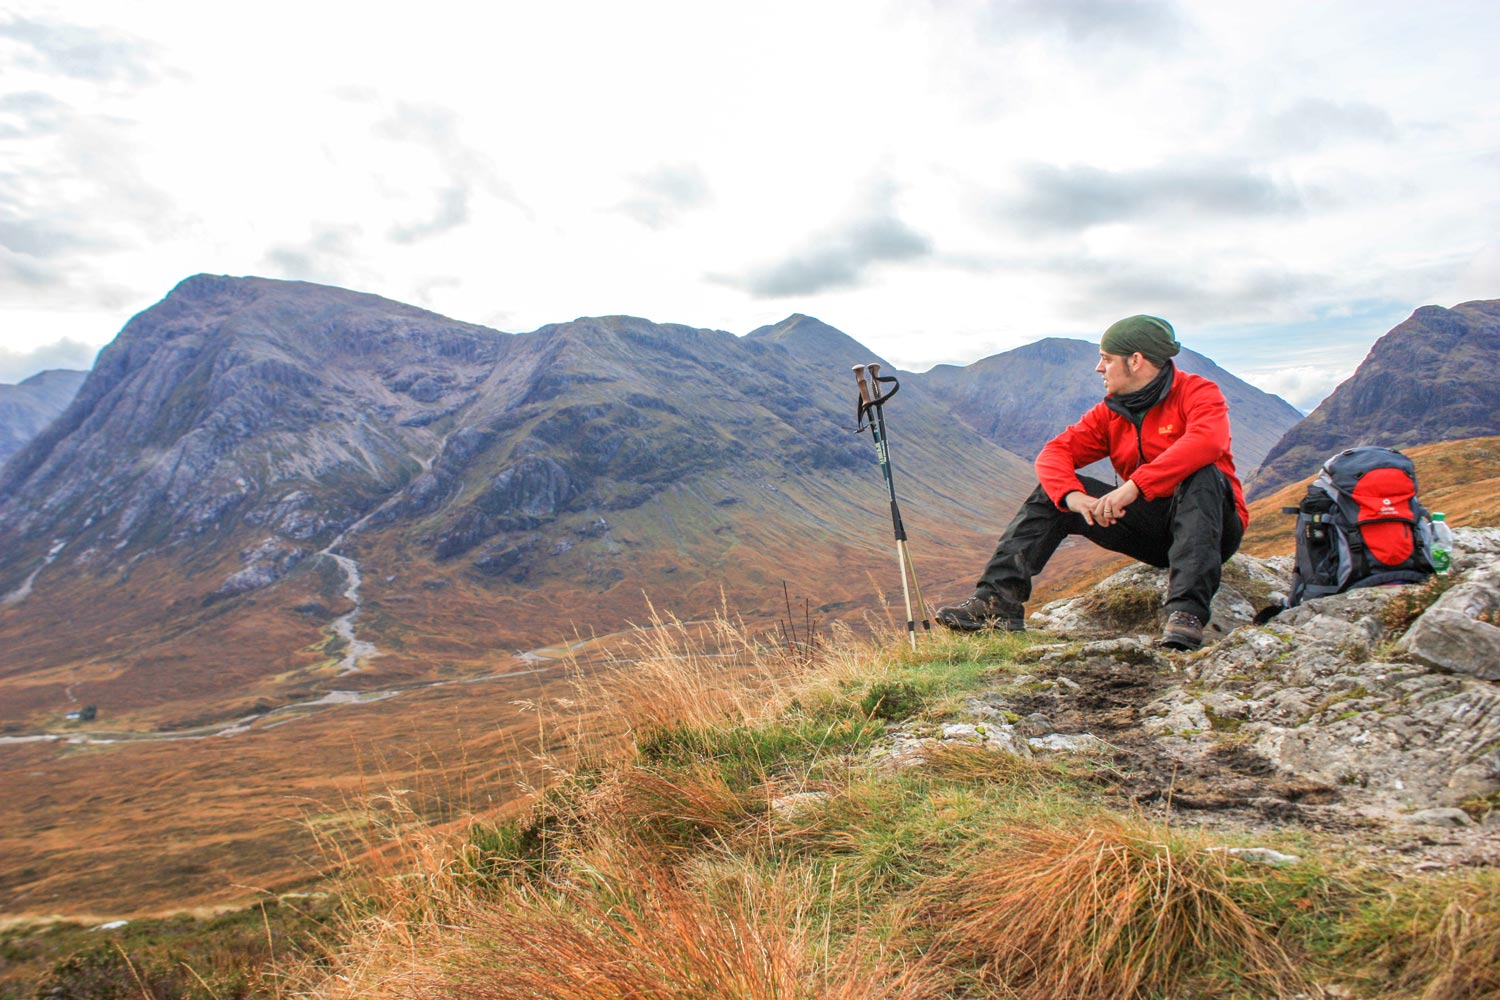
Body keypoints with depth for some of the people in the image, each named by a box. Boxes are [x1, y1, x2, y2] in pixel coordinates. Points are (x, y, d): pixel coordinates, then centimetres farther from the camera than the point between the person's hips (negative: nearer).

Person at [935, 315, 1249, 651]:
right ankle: (998, 599, -19)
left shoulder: (1197, 393, -10)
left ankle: (1187, 611, -42)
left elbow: (1207, 441, -32)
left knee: (1202, 474, -35)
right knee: (1053, 491, -7)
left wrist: (1134, 485, -39)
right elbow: (1056, 451, -4)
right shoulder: (1110, 413, 6)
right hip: (1149, 530, 5)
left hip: (1207, 524, -5)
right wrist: (1071, 495, -26)